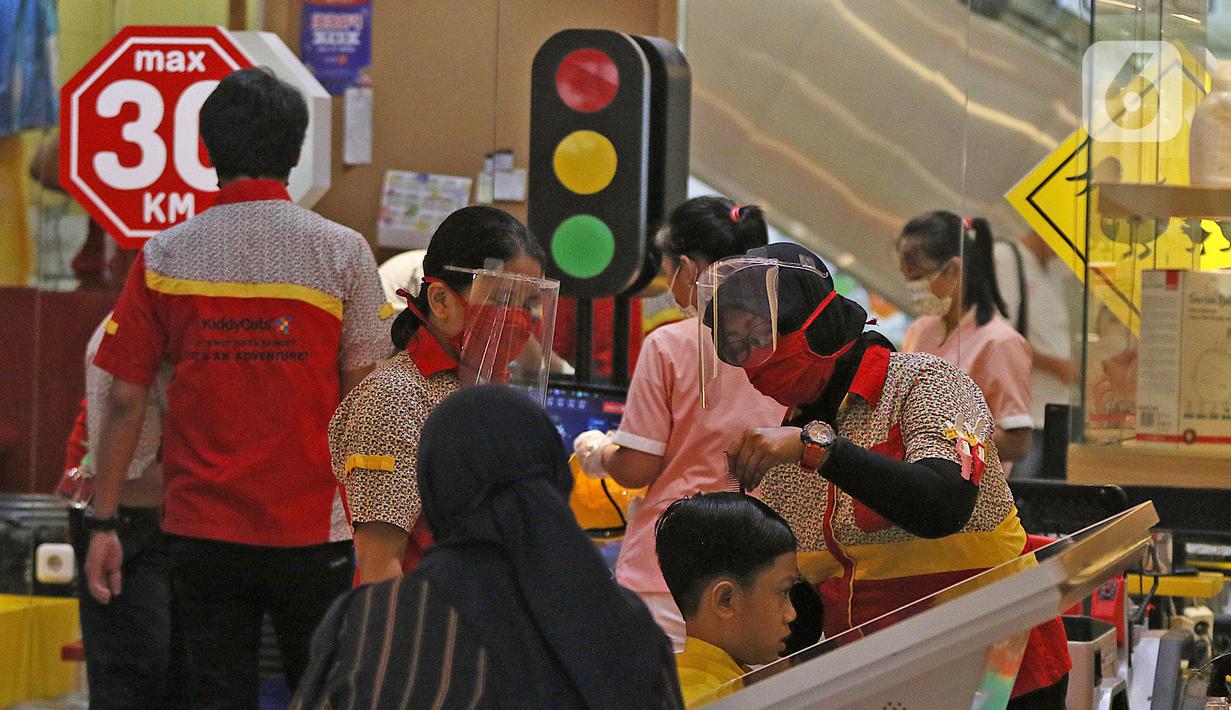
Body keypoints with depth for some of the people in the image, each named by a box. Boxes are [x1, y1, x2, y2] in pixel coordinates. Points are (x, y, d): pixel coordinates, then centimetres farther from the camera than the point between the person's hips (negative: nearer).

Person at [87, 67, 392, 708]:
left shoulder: (164, 258, -1)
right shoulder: (343, 253, -4)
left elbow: (125, 401, -1)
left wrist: (103, 523, 4)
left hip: (200, 533, 1)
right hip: (313, 530, -1)